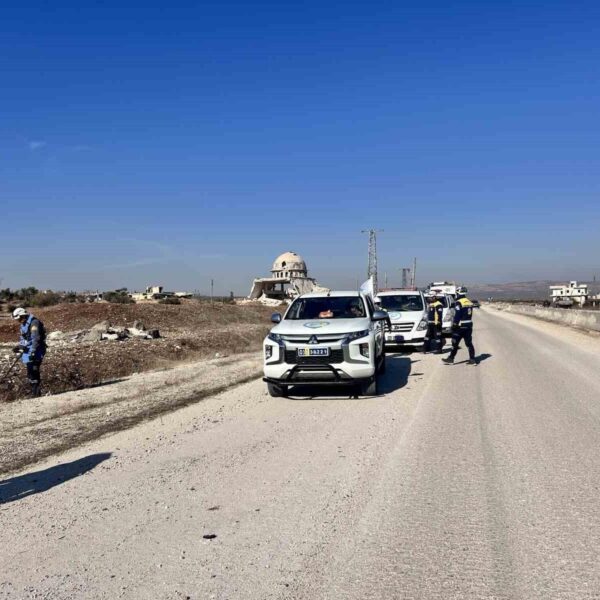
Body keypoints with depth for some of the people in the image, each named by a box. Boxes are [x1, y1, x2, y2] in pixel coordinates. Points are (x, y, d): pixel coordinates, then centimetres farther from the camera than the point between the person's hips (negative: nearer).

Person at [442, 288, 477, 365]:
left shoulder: (459, 303, -14)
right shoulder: (469, 302, 11)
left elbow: (457, 315, -18)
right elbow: (470, 315, 16)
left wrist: (454, 324, -11)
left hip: (460, 326, -7)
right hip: (469, 325, 7)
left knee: (455, 343, 1)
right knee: (469, 343, 9)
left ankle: (451, 359, 7)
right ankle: (472, 359, 7)